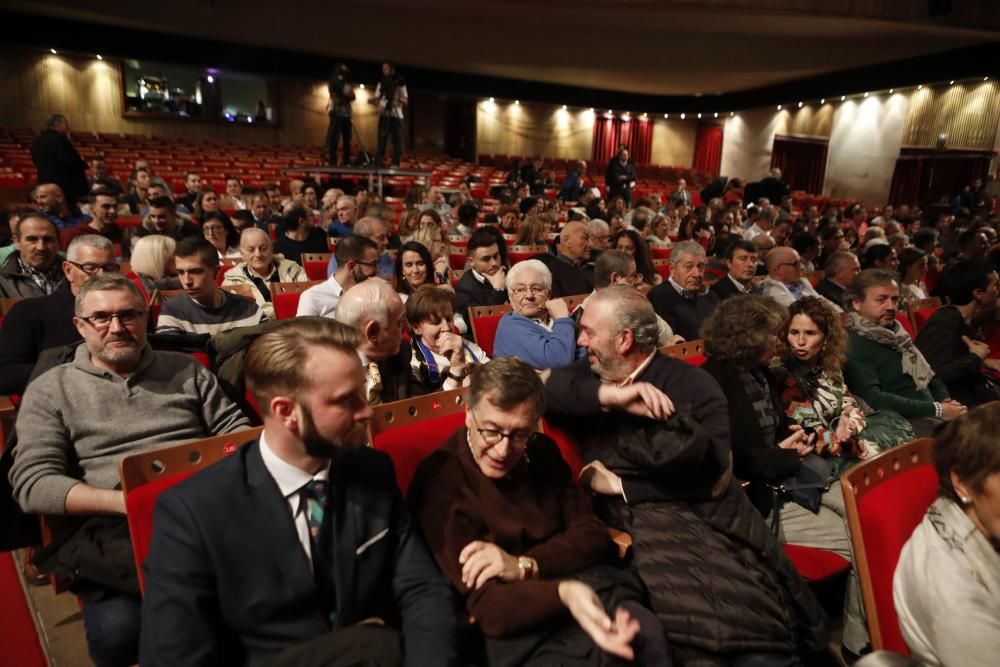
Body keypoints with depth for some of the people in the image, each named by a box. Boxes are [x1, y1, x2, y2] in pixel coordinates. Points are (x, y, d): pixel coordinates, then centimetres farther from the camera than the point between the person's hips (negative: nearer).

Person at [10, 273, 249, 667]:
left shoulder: (186, 370, 16)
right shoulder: (51, 390, 11)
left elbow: (236, 430, 15)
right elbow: (32, 484, 2)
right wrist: (127, 501, -12)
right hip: (115, 529, -1)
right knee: (118, 632, -31)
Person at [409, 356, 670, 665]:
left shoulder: (542, 451, 8)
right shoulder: (439, 480, -12)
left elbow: (592, 534, 5)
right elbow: (487, 607, -15)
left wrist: (524, 566, -13)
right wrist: (564, 592, -34)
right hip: (519, 621, -4)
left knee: (649, 636, -26)